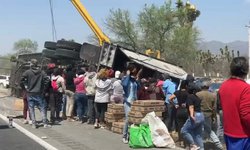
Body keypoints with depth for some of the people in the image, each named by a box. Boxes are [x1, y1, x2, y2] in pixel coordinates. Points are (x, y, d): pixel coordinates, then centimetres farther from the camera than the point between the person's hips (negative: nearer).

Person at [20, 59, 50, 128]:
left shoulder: (27, 72, -4)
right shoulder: (42, 72, -1)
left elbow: (22, 80, -8)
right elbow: (47, 80, -9)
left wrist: (25, 87, 5)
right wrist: (43, 88, 1)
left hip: (30, 93, 0)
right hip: (39, 93, 1)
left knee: (31, 109, 8)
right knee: (42, 108, 7)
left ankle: (34, 124, 7)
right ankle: (45, 123, 6)